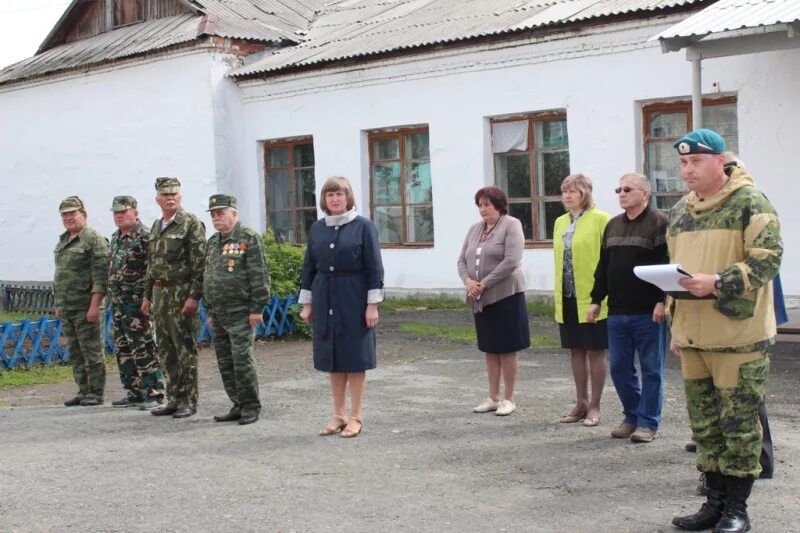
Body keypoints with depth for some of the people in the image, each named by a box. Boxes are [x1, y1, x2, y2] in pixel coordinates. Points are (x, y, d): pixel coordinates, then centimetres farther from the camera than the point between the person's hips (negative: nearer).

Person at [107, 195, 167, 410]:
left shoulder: (145, 237, -12)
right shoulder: (116, 238, 16)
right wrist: (111, 298, 21)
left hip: (136, 302, -9)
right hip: (117, 303, 9)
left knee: (143, 350, -8)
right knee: (124, 350, 13)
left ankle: (154, 393, -4)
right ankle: (135, 392, 21)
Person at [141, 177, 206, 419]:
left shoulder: (191, 223, -7)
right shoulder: (156, 227, 16)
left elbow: (200, 262, -13)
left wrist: (194, 296, -19)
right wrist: (147, 295, 17)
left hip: (182, 292, -7)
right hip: (160, 293, 7)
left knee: (185, 349, -4)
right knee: (167, 350, 10)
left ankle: (189, 401, 2)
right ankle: (173, 399, 17)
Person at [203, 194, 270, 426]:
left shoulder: (249, 238, -7)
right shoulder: (212, 242, 16)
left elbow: (259, 276, -12)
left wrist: (257, 308, -16)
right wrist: (209, 311, 19)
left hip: (240, 313, -8)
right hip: (218, 315, 8)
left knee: (242, 359, -7)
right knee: (225, 363, 9)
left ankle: (251, 407, 3)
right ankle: (238, 405, 18)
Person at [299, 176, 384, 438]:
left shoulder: (363, 226, -4)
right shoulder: (317, 229, 8)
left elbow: (374, 267, -6)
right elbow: (309, 267, 12)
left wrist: (373, 304, -11)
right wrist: (306, 303, 8)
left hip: (354, 301, -4)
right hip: (325, 301, 4)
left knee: (355, 357, 1)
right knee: (332, 358, 9)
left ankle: (355, 416, 11)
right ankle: (338, 415, 19)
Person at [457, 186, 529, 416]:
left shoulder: (511, 225, -6)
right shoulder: (475, 228, 13)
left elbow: (511, 262, -17)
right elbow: (462, 260, 12)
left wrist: (484, 284, -17)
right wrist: (468, 281, -9)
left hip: (505, 295, -6)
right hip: (480, 299, 6)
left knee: (506, 349, 0)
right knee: (490, 349, 11)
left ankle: (509, 399, 8)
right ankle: (493, 398, 19)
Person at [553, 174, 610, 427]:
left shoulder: (600, 219, -8)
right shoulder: (560, 222, 13)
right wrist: (557, 293, 13)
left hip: (592, 298, -6)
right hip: (567, 299, 6)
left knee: (595, 352, 3)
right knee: (576, 351, 13)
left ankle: (594, 407, 11)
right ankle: (581, 404, 22)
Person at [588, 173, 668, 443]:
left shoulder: (659, 223, -7)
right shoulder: (612, 226, 16)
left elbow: (668, 264, -14)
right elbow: (603, 267, 19)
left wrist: (662, 301, -19)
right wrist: (596, 299, 14)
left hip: (648, 313, -7)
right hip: (617, 312, 7)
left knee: (651, 369, 2)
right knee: (619, 367, 10)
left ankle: (648, 422, 11)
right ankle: (632, 417, 23)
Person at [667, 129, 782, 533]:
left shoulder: (750, 202, -7)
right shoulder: (680, 211, 14)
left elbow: (768, 258, -16)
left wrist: (718, 283, -26)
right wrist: (676, 326, 19)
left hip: (738, 334, -7)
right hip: (693, 336, 7)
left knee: (739, 423, 1)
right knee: (704, 424, 12)